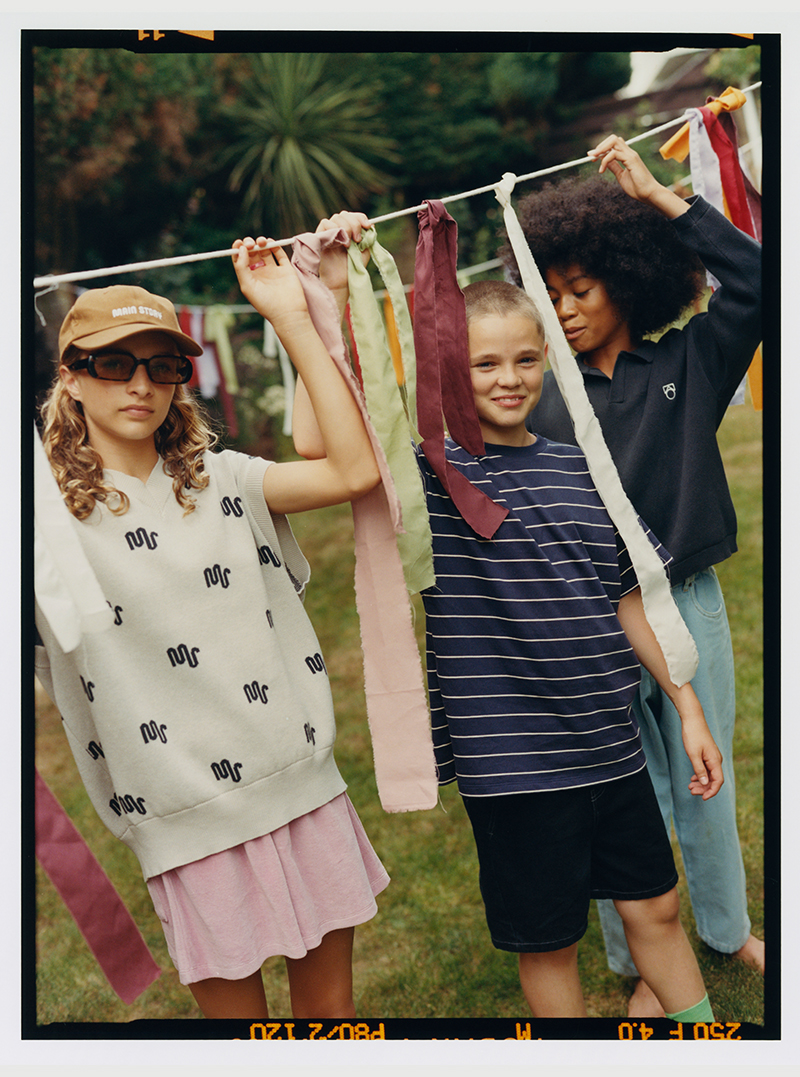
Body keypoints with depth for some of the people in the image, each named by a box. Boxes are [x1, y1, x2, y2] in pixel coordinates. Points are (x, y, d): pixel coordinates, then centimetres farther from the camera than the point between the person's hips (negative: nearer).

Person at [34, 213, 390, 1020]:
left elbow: (354, 470, -6)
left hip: (304, 788, 3)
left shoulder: (221, 481, 5)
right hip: (187, 825, -3)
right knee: (235, 1010, 12)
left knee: (330, 1000, 17)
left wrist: (292, 318, -6)